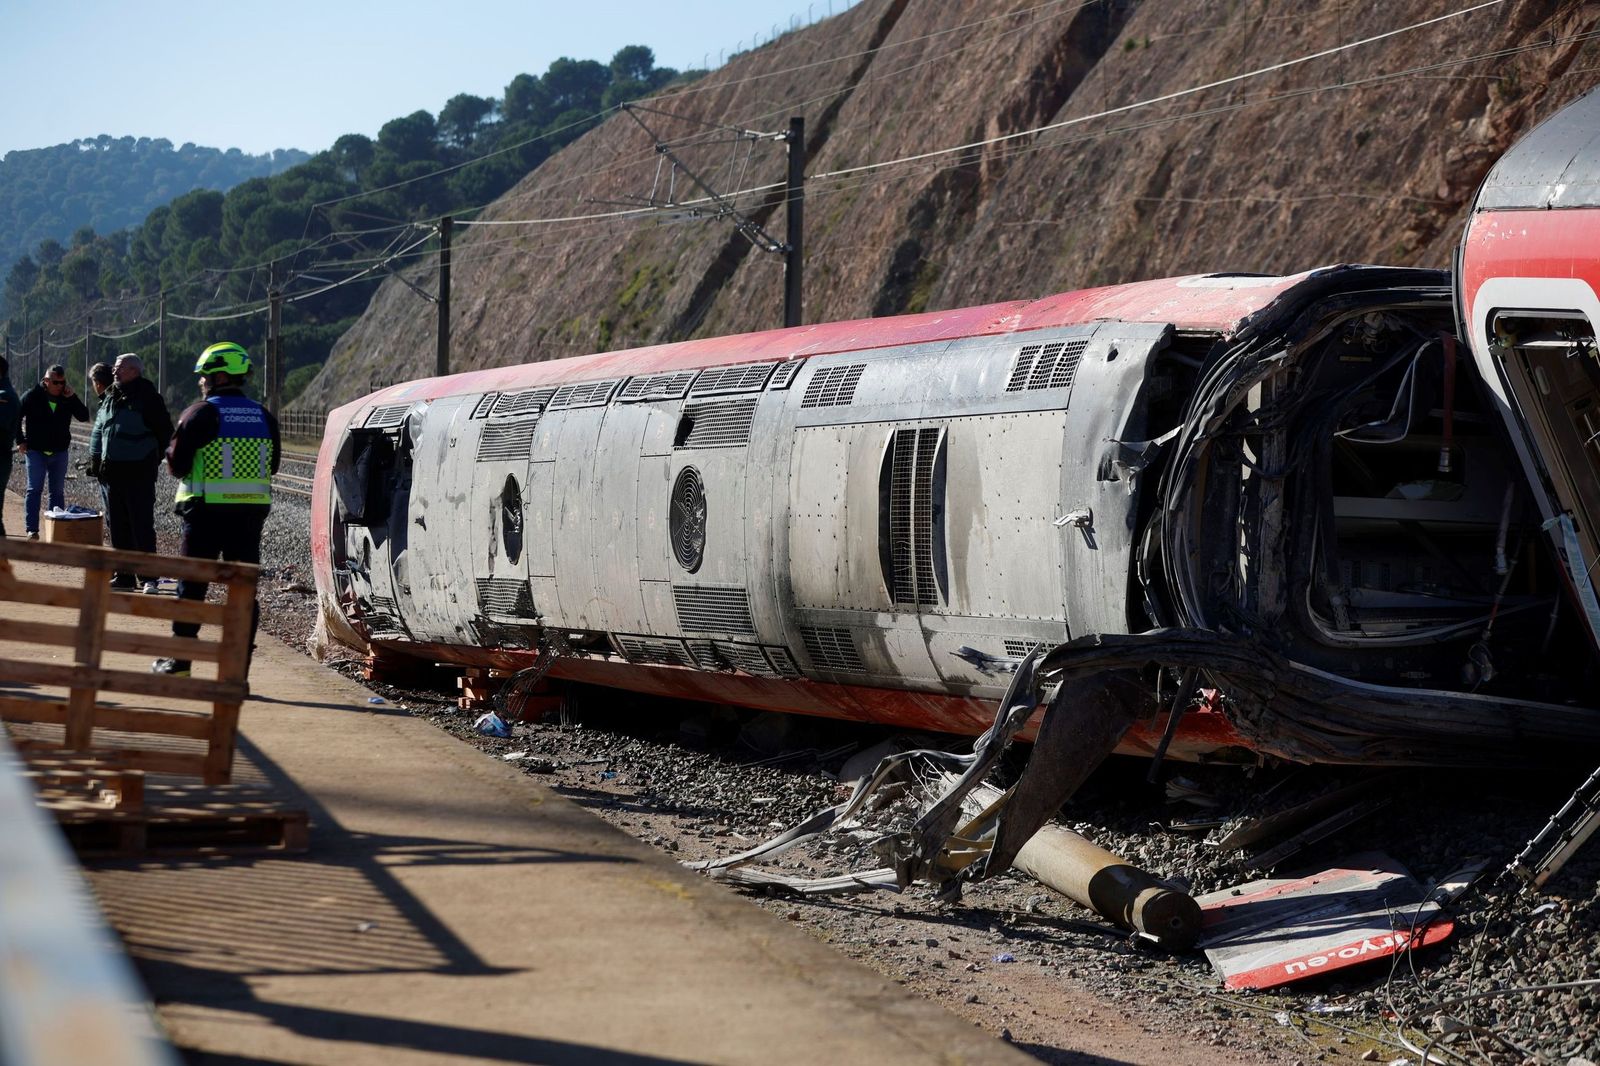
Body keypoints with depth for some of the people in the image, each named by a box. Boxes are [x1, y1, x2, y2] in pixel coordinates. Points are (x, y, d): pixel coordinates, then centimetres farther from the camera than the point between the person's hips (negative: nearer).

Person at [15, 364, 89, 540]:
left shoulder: (68, 398, 1)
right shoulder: (32, 396, -6)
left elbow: (84, 417, -6)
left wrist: (72, 398, -16)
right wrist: (20, 441, -4)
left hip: (59, 452, 3)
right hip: (36, 451, -3)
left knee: (58, 491, 6)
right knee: (34, 489, -5)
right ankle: (32, 530, -4)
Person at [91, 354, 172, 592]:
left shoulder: (148, 398, -8)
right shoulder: (110, 398, 13)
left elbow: (165, 433, -6)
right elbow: (98, 431, 21)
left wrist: (152, 461, -4)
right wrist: (96, 459, 12)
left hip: (139, 474, -7)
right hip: (111, 472, 7)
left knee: (142, 527, -7)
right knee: (118, 527, 10)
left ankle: (148, 577, -6)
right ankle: (123, 577, 17)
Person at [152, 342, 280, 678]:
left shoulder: (200, 414, -8)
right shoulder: (264, 418, 7)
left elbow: (176, 464, -7)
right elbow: (272, 466, 13)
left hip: (207, 511, -4)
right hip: (252, 512, 4)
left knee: (192, 586, 6)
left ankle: (179, 660, 10)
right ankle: (239, 666, 4)